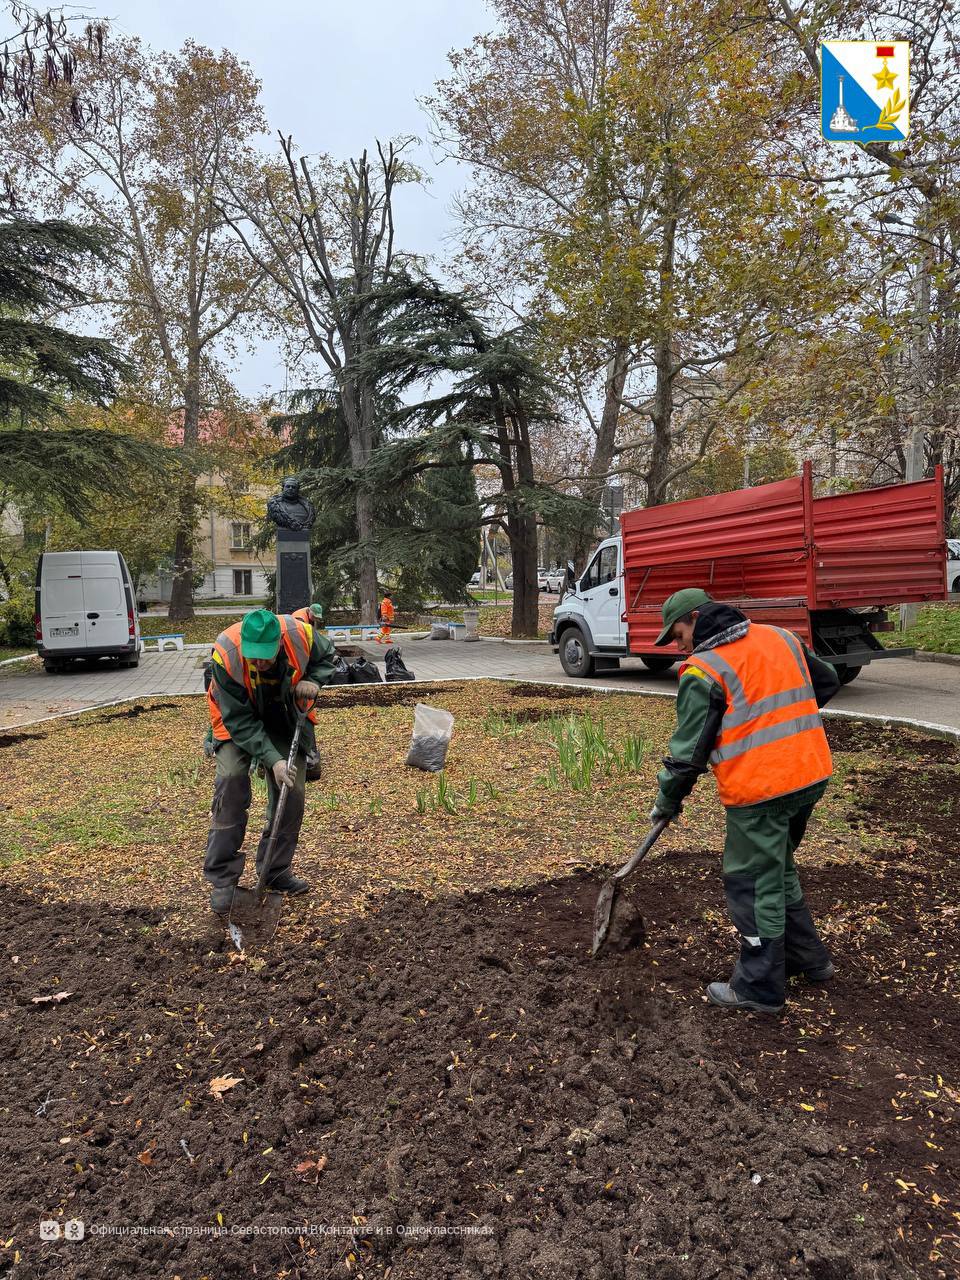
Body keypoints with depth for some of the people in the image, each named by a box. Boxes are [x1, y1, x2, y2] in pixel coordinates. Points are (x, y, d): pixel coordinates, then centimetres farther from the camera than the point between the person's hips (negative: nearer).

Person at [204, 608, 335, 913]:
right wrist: (272, 759, -35)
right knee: (231, 780, -22)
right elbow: (239, 720, -29)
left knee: (291, 792, -2)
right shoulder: (225, 653, -35)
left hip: (287, 721, 3)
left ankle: (276, 871, 16)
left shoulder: (301, 634, -29)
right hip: (238, 720, -3)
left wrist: (312, 681, -22)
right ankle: (222, 878, -10)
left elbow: (325, 656, -2)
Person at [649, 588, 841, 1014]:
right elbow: (827, 683, 21)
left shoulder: (703, 671, -12)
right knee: (778, 868, 25)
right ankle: (807, 958, 38)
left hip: (759, 790, -8)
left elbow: (688, 752, -10)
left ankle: (759, 988, 18)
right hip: (811, 775, 8)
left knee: (754, 885, 6)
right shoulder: (782, 638, 9)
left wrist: (666, 802, 4)